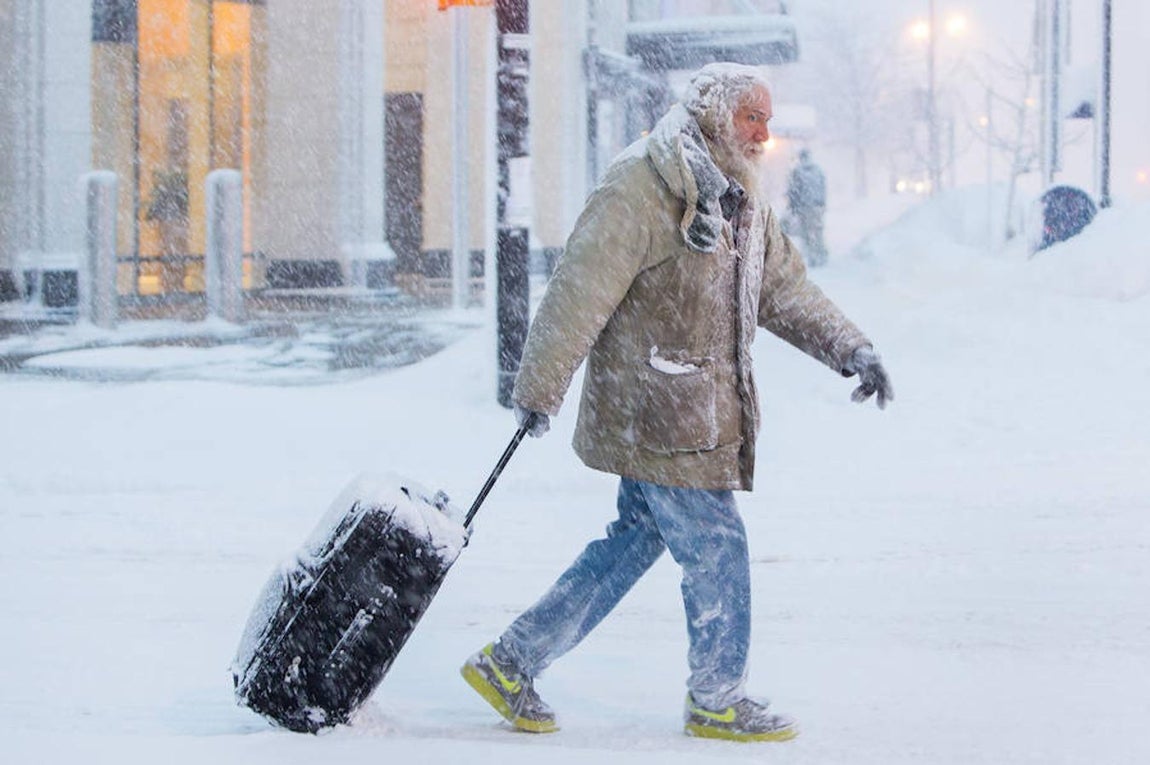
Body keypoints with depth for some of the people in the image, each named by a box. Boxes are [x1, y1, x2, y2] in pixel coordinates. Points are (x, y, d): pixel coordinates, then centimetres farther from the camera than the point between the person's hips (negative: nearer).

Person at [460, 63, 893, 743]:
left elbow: (784, 287, 23)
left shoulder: (740, 202, 16)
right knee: (718, 548, -2)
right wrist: (541, 391, -18)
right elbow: (579, 292, -17)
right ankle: (718, 699, 17)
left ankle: (512, 662, 21)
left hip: (702, 416, 10)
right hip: (653, 415, -10)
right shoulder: (640, 189, -15)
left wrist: (851, 348, 10)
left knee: (635, 541, 13)